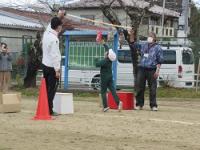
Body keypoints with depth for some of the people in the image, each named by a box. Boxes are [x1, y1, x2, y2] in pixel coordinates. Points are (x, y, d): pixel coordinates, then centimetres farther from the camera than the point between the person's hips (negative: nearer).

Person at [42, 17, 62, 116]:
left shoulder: (46, 33, 1)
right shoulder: (54, 39, -21)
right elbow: (54, 56, -22)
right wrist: (57, 70, -17)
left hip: (45, 64, 8)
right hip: (52, 67, -8)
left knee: (46, 88, 14)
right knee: (52, 90, -2)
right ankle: (49, 111, -1)